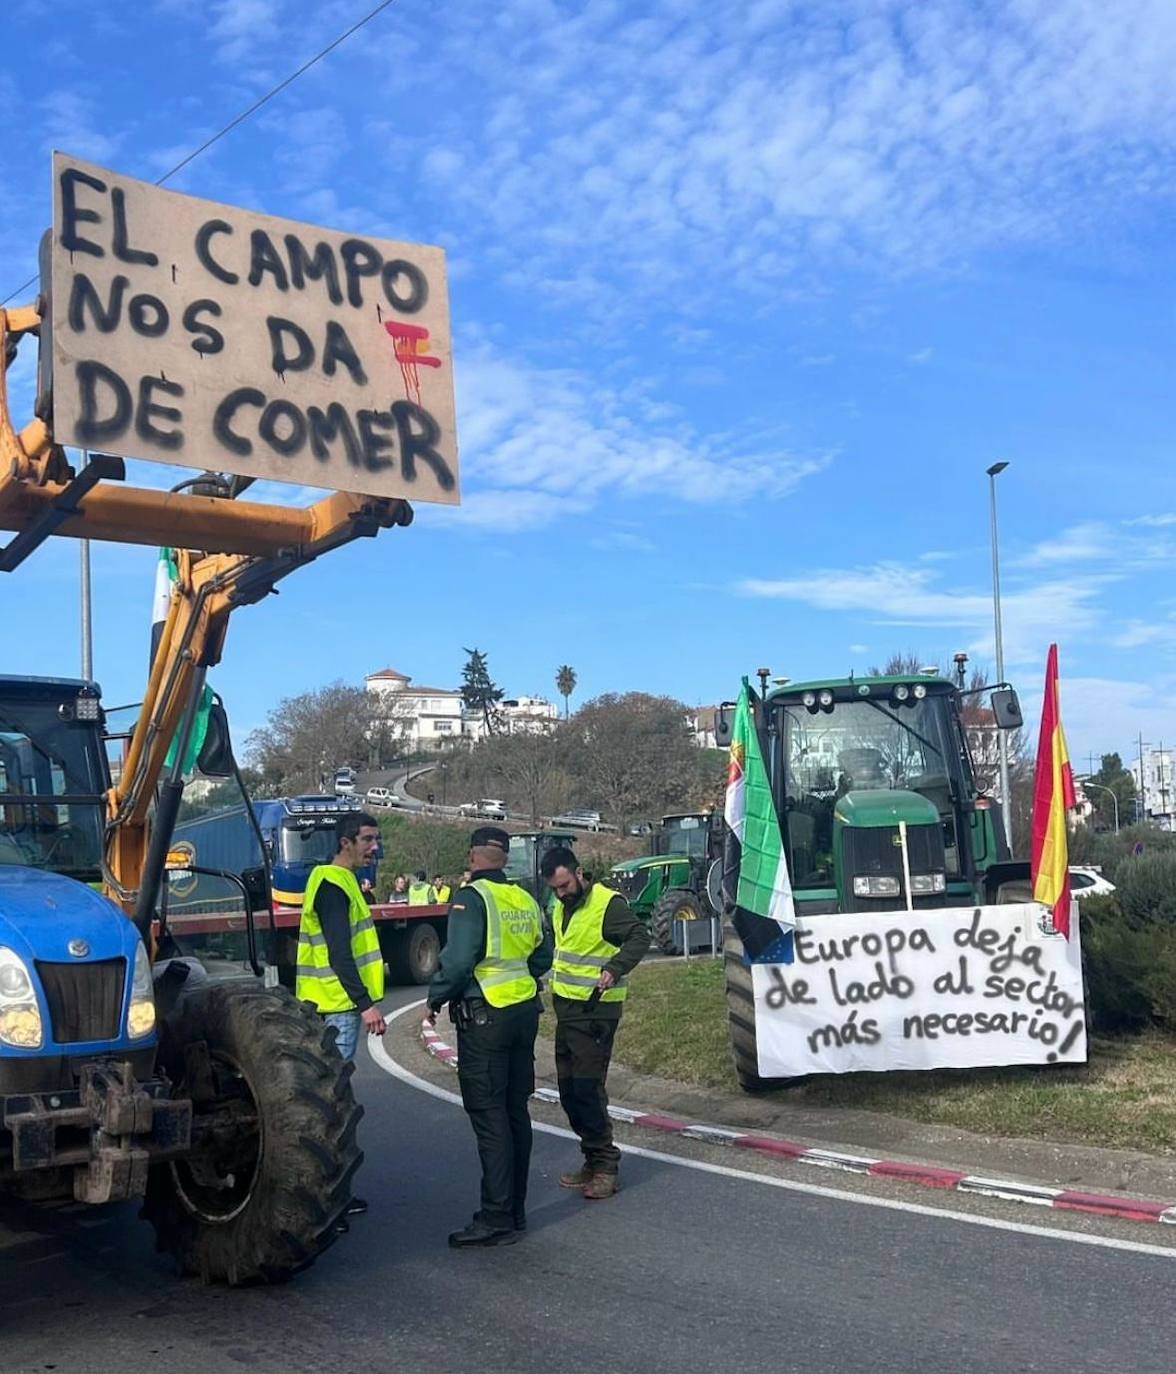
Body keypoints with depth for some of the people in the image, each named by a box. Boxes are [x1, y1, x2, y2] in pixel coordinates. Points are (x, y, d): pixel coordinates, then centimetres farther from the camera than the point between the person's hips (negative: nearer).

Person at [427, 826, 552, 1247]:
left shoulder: (471, 898, -13)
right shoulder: (524, 899, 8)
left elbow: (458, 959, -21)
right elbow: (543, 956, 15)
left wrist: (436, 999, -7)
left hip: (484, 1016, -7)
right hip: (525, 1010, 7)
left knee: (489, 1116, -4)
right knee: (516, 1111, 13)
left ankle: (497, 1219, -3)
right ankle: (515, 1210, 21)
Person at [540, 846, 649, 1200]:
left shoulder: (608, 903, -15)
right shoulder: (560, 907, 12)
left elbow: (639, 938, -24)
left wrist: (614, 969, -35)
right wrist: (549, 978, 17)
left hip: (596, 1010, -9)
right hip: (566, 1008, 9)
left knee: (587, 1088, -9)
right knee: (568, 1090, 12)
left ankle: (605, 1165, 3)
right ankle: (593, 1159, 24)